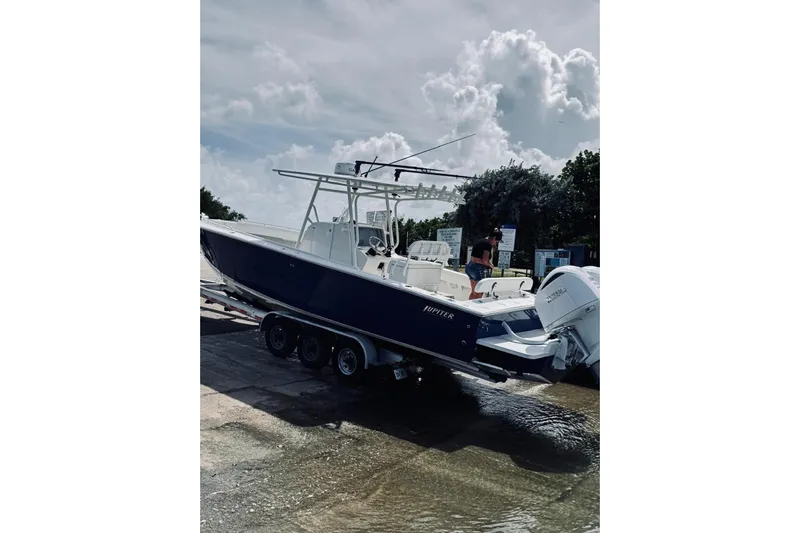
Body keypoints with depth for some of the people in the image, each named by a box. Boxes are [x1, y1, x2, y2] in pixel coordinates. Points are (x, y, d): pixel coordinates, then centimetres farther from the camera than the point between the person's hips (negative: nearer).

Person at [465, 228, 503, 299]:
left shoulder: (480, 241, 13)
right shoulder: (488, 244, -14)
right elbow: (485, 260, -21)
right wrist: (490, 265, -2)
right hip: (478, 269, -9)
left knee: (474, 292, 17)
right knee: (478, 293, -1)